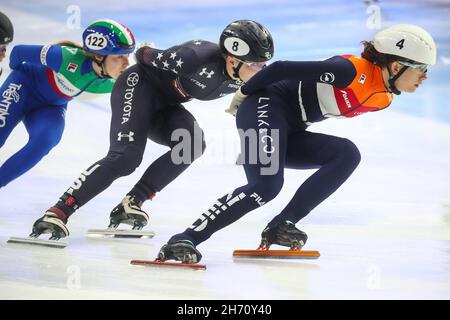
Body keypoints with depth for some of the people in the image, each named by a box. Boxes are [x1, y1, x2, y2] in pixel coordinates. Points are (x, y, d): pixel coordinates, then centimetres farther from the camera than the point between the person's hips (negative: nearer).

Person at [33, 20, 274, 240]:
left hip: (165, 104, 7)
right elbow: (145, 55, -17)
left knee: (193, 143, -21)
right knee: (126, 157, -25)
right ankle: (58, 212, -24)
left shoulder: (239, 78, -11)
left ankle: (129, 204, -18)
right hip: (138, 86, -7)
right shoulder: (200, 58, -34)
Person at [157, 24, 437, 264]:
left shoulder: (383, 99, 8)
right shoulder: (352, 71, -21)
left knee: (347, 155, -14)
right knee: (266, 186, -26)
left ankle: (281, 225, -16)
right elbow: (281, 68, -16)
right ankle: (185, 239, -24)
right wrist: (244, 93, -4)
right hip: (265, 107, -8)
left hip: (289, 132, 8)